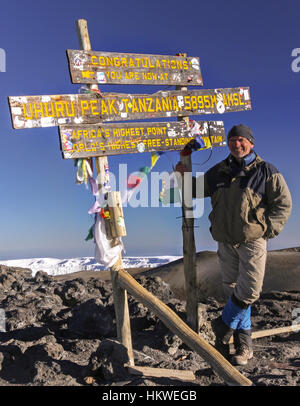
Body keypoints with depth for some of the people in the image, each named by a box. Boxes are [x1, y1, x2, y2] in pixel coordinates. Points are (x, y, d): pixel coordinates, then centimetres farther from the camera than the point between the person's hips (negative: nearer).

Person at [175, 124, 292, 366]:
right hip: (226, 242, 4)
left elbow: (283, 203, 0)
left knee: (249, 290, -10)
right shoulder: (219, 172, 11)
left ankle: (224, 326, 16)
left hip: (253, 240, -4)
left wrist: (267, 230, -9)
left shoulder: (266, 171, -1)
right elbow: (196, 190, 24)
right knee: (232, 290, 8)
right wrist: (184, 176, 5)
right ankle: (244, 344, 21)